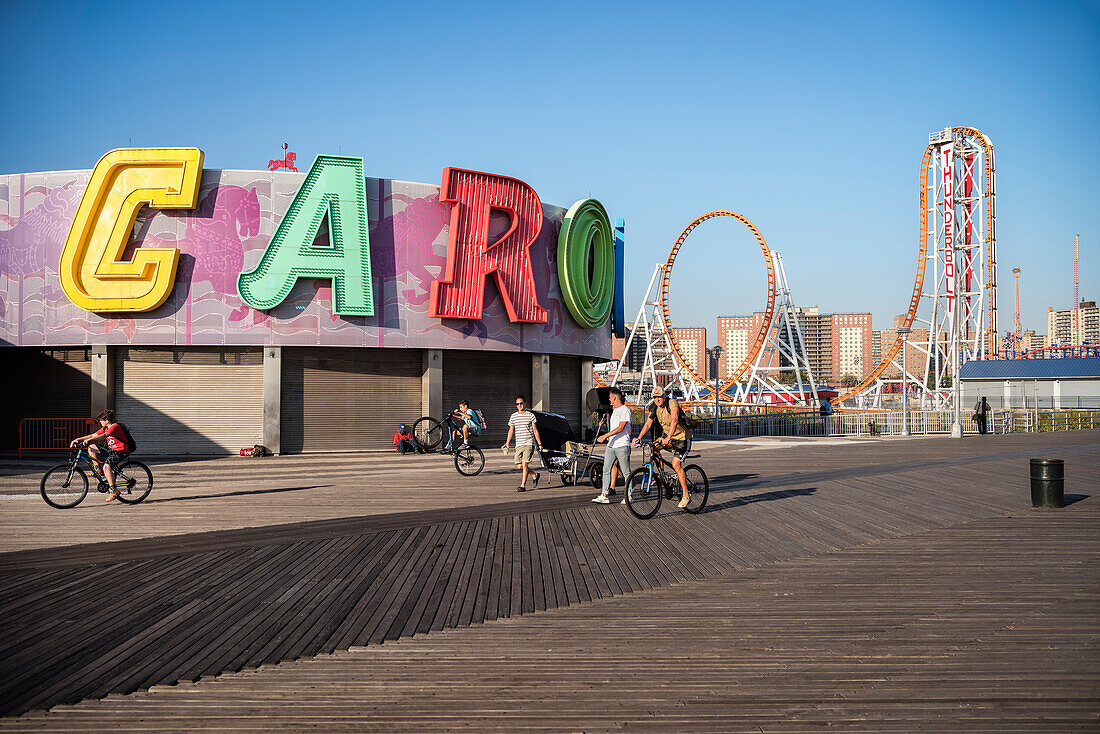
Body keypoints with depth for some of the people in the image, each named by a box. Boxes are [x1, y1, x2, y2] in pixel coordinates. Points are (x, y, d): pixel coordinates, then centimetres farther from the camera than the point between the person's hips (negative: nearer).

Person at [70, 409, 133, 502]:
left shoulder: (115, 427, -16)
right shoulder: (105, 428, 12)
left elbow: (104, 435, -32)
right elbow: (93, 435, 11)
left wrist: (89, 440, -42)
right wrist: (78, 439, 1)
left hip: (121, 451, -9)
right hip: (111, 449, 9)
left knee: (106, 466, -32)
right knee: (91, 447, 2)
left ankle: (113, 490, -31)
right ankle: (98, 470, 6)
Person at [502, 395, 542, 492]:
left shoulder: (530, 415, 1)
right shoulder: (513, 416, 11)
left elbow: (535, 430, 4)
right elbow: (511, 431, 15)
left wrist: (539, 444, 1)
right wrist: (507, 444, 7)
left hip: (529, 443, -4)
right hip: (519, 444, 5)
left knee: (525, 464, -13)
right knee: (519, 466, 2)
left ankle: (523, 485, -10)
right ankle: (535, 475, 26)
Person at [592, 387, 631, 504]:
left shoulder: (625, 410, -9)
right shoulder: (614, 410, 20)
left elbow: (620, 428, -17)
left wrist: (605, 436, -22)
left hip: (622, 445, -8)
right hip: (611, 445, 8)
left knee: (626, 472, -2)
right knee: (606, 469, 0)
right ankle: (605, 495, 0)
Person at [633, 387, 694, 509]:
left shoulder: (672, 403, -22)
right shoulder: (654, 407, -1)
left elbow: (674, 421, -36)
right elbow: (648, 423, -7)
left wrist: (668, 438, -48)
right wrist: (638, 438, -23)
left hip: (682, 437, -7)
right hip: (668, 436, 7)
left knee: (676, 464, -19)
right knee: (654, 447, -15)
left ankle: (686, 495, -14)